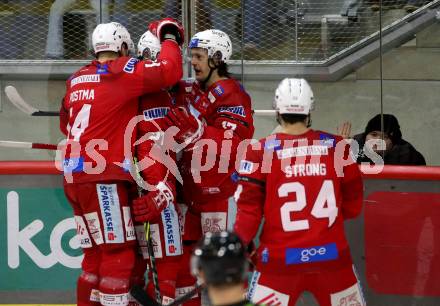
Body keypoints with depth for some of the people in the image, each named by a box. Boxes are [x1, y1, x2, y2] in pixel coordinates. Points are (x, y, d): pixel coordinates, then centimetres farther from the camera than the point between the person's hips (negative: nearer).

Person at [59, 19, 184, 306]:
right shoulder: (122, 72, -6)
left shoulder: (77, 80, 17)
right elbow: (169, 71, -14)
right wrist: (170, 37, 3)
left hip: (74, 177, 8)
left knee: (96, 255, 13)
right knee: (119, 253, -8)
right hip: (102, 177, -8)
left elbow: (66, 123, 28)